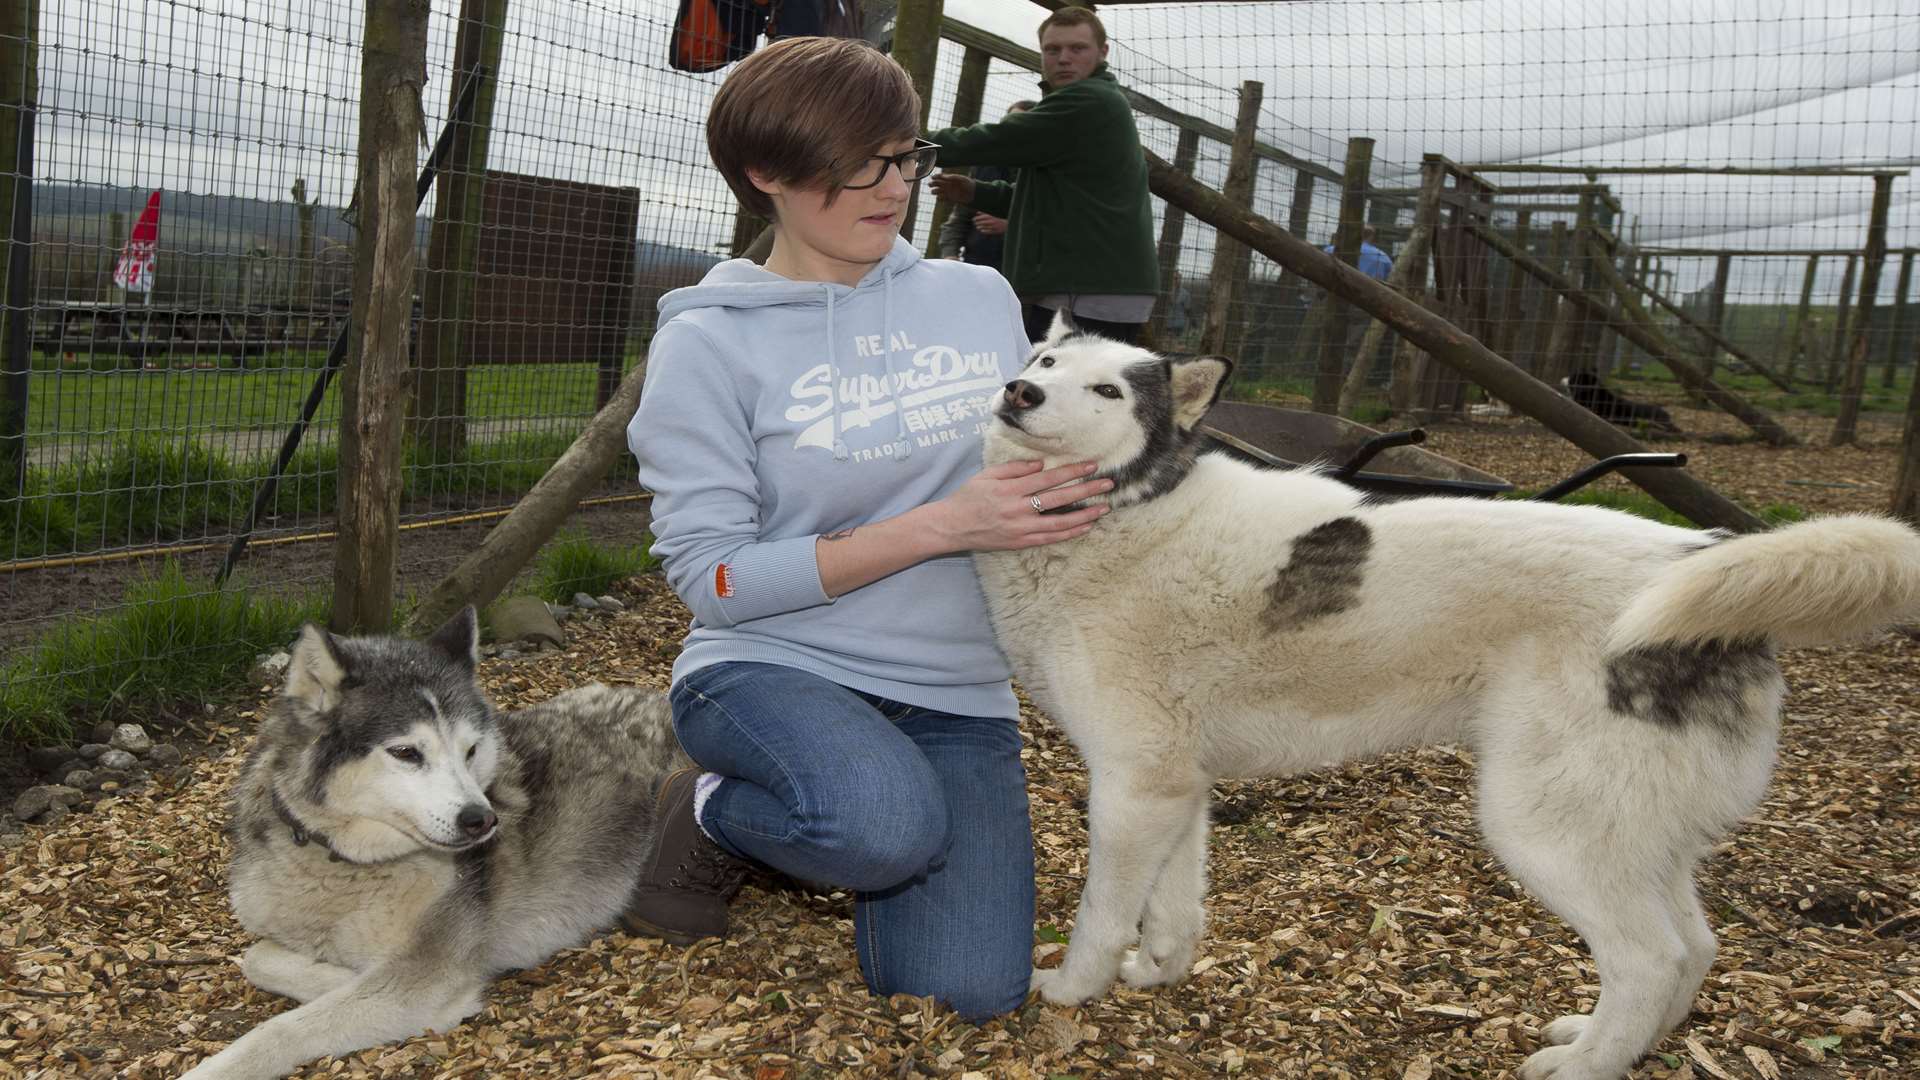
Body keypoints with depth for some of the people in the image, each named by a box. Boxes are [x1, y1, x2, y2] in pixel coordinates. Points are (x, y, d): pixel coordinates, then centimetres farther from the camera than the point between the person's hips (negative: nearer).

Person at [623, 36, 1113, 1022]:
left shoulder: (980, 297, 5)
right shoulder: (707, 344, -7)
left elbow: (1034, 468, 18)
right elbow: (714, 577, -13)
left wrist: (1093, 473, -7)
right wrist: (944, 526, -22)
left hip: (956, 696, 4)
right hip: (769, 671, -3)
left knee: (966, 994, -14)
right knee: (889, 820, -37)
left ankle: (846, 837, 17)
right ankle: (710, 816, -2)